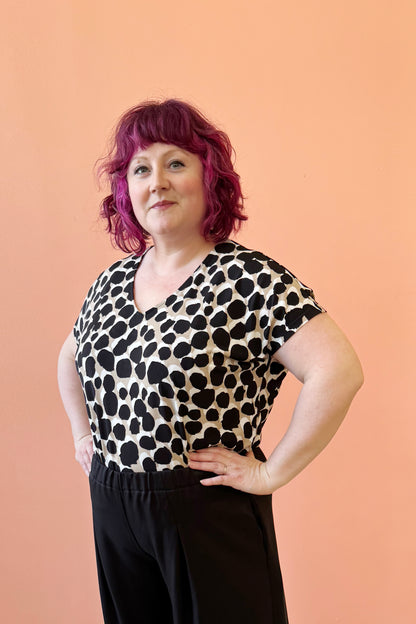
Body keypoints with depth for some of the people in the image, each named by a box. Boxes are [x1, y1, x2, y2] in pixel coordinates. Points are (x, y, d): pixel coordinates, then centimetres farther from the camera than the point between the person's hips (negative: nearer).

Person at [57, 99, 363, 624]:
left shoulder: (250, 280, -17)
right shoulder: (113, 282, 4)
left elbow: (338, 373, -27)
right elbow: (70, 359, 22)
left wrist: (271, 473, -21)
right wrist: (83, 433, 13)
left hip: (209, 515, -6)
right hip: (111, 511, 6)